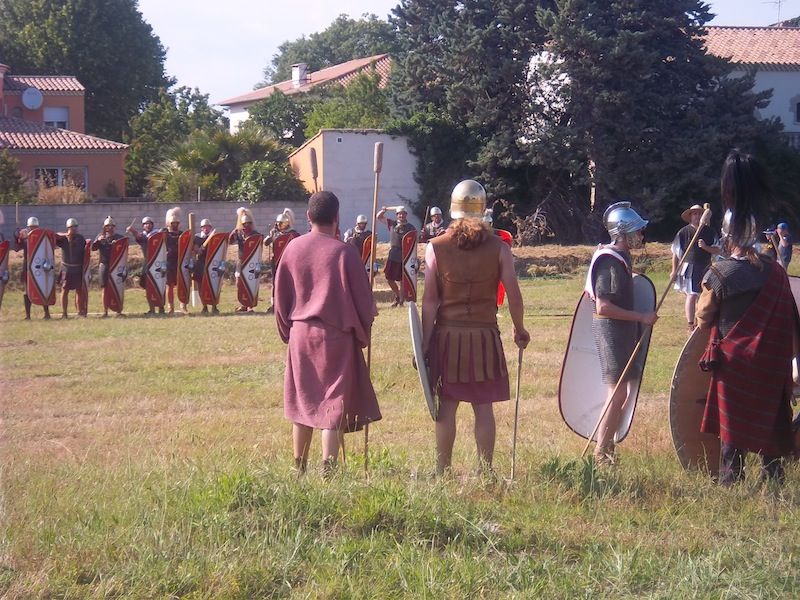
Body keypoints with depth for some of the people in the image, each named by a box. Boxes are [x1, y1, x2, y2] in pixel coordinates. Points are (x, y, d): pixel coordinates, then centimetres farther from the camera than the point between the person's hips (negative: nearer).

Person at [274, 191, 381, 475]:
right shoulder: (344, 252, -13)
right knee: (334, 405, 0)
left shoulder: (292, 248, 0)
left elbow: (281, 296, 7)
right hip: (336, 336, -4)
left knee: (304, 402, 16)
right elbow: (362, 298, -8)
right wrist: (363, 334, 8)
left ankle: (299, 469, 23)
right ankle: (327, 471, -5)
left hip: (300, 334, 4)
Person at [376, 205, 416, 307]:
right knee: (389, 278, 7)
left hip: (404, 257, -4)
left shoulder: (411, 228, -3)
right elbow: (379, 217, 14)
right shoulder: (392, 224, 7)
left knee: (402, 280, 2)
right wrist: (383, 211, -7)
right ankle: (397, 295, 28)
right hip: (393, 256, 4)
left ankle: (401, 299, 18)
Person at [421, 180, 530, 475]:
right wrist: (520, 331, 13)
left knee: (446, 405, 7)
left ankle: (443, 470, 12)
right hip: (485, 336, 0)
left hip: (446, 335, 0)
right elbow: (514, 297, -4)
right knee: (483, 406, 5)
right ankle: (485, 470, 8)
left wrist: (424, 343, 0)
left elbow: (430, 301, -5)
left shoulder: (436, 248, -4)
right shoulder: (498, 248, -3)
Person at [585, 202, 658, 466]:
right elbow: (603, 307, -25)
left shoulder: (622, 257, 10)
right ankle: (600, 454, -2)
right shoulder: (611, 263, -20)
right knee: (618, 392, -9)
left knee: (620, 391, 15)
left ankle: (607, 446, 25)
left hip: (622, 332, 10)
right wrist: (641, 317, -22)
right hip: (610, 331, -10)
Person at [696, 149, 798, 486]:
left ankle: (731, 484, 7)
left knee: (732, 429, 6)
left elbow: (702, 319, -1)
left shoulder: (719, 275, -11)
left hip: (732, 363, -3)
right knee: (769, 423, 12)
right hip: (771, 365, 3)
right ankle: (773, 483, 14)